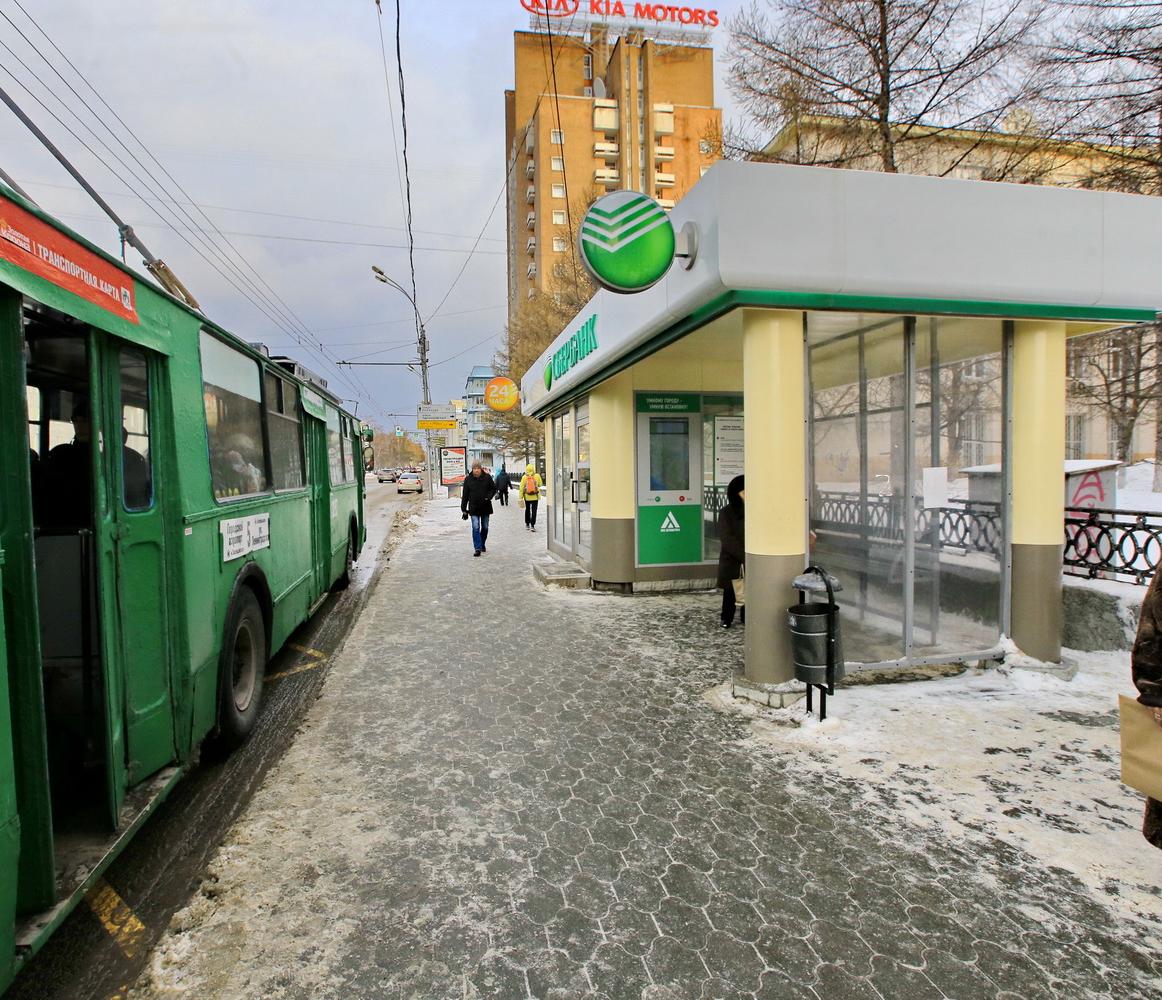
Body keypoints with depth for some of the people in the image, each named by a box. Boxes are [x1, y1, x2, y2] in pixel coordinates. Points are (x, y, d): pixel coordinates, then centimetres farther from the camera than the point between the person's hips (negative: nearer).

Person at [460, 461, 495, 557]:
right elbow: (464, 495, 0)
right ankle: (478, 548, -9)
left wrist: (488, 497, -12)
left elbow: (494, 489, 7)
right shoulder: (468, 479, -3)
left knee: (485, 527, 13)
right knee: (475, 528, -9)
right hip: (473, 508, -1)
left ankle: (483, 545, 32)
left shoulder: (487, 477, -3)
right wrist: (464, 510, -1)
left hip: (485, 507, 1)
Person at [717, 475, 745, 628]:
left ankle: (747, 618, 19)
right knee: (730, 590, 7)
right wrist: (744, 555, -20)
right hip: (731, 559, -2)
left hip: (751, 559, 2)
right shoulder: (726, 513, -7)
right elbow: (727, 539, -13)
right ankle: (727, 618, 22)